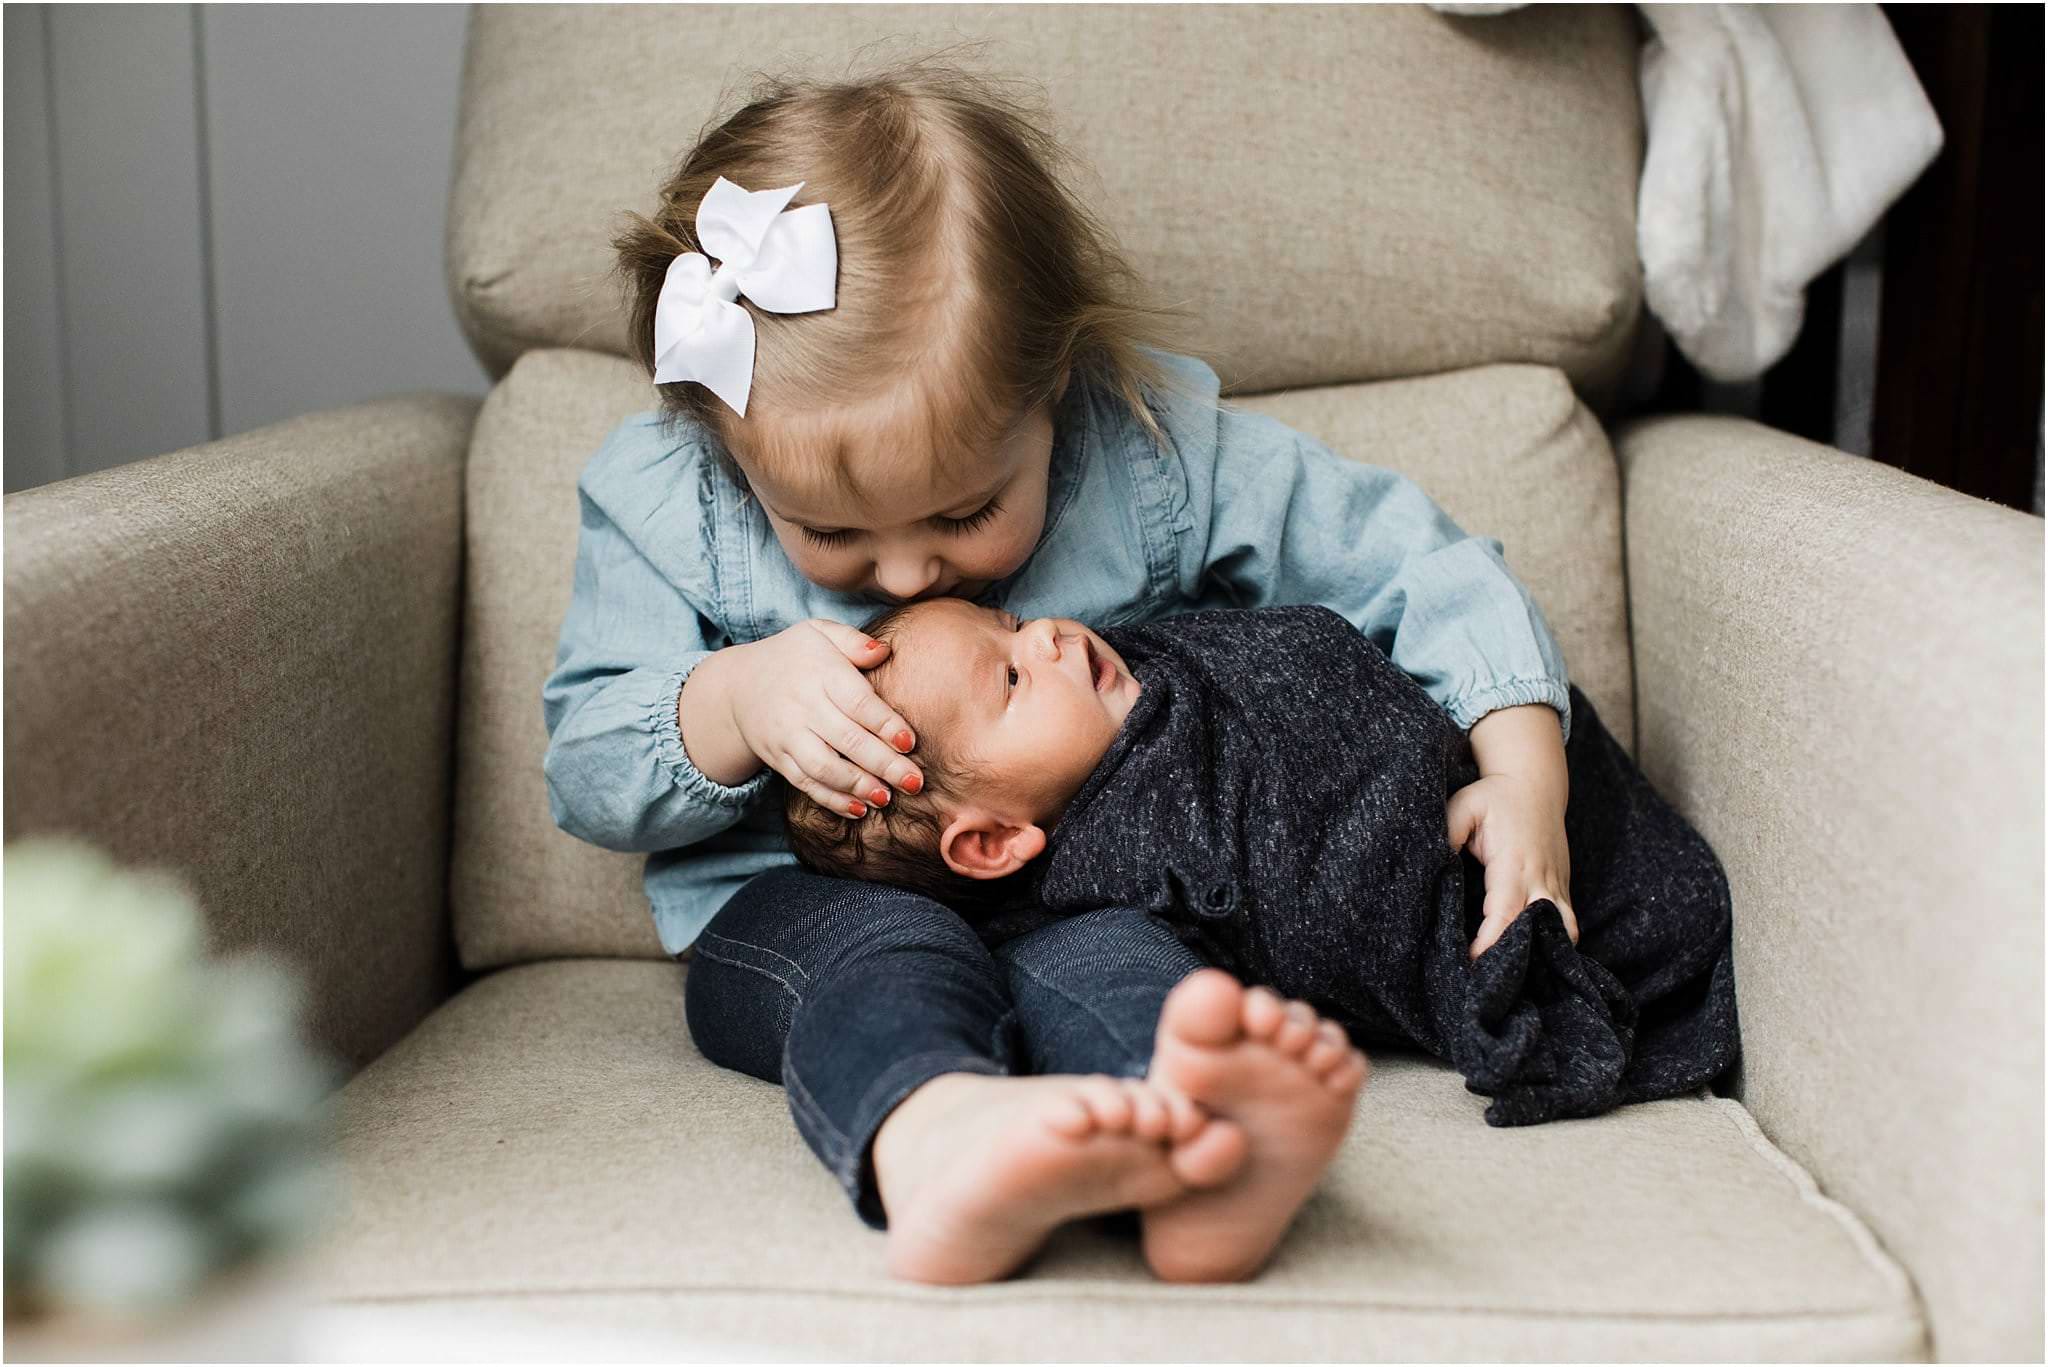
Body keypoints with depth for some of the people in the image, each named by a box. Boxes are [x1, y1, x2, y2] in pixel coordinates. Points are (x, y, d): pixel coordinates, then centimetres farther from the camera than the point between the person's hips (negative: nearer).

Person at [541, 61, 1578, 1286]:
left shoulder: (1155, 448, -9)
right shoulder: (662, 499, -7)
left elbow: (1411, 558, -3)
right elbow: (587, 777, -2)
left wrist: (1525, 776, -15)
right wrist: (734, 702, -23)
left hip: (1087, 893, 0)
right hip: (794, 907, 0)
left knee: (1101, 956, -35)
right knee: (890, 953, -35)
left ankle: (1190, 1148, -66)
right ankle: (932, 1141, -67)